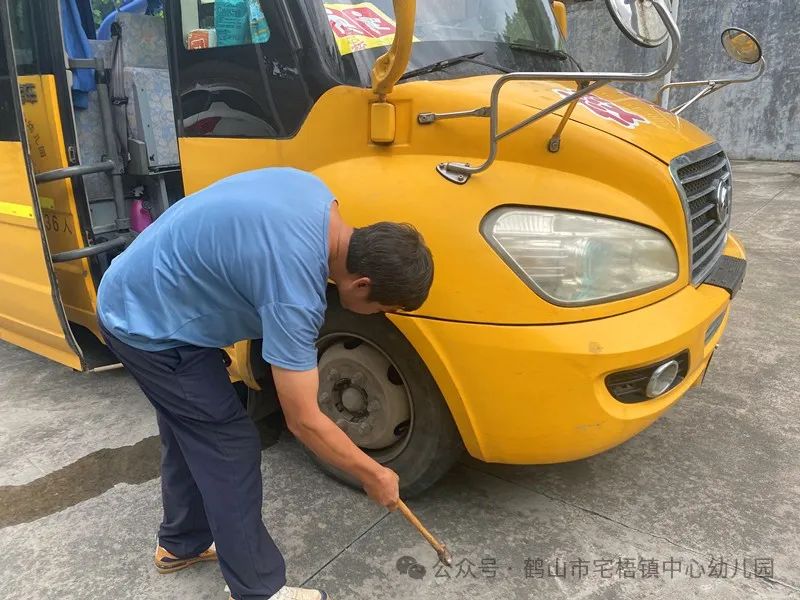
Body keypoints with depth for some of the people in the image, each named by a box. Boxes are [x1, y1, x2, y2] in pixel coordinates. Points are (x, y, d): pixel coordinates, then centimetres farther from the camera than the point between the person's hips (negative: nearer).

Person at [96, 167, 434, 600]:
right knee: (229, 446, -3)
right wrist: (373, 476, -10)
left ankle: (182, 542, 41)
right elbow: (304, 421, -23)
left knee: (191, 431, 21)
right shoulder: (293, 289, -32)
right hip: (150, 324, -9)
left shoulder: (316, 194, -9)